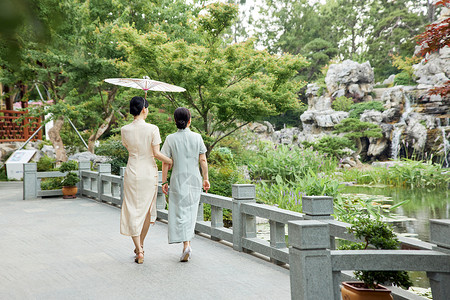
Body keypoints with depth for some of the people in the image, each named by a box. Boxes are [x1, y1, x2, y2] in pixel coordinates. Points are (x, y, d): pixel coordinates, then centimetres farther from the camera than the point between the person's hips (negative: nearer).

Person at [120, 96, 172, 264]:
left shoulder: (125, 130, -2)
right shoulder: (152, 129, -11)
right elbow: (156, 153, -11)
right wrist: (171, 161, 3)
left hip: (132, 173, 1)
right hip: (149, 173, -1)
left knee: (133, 211, 6)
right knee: (147, 209, 16)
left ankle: (139, 251, 0)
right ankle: (140, 246, 28)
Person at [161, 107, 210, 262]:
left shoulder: (170, 139, -5)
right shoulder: (197, 137, -2)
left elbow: (166, 162, -5)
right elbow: (203, 160, -2)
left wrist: (164, 182, 2)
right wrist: (206, 179, 5)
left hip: (178, 179, -2)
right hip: (195, 179, 2)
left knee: (180, 212, 2)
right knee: (191, 211, 14)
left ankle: (186, 245, -8)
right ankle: (188, 241, 20)